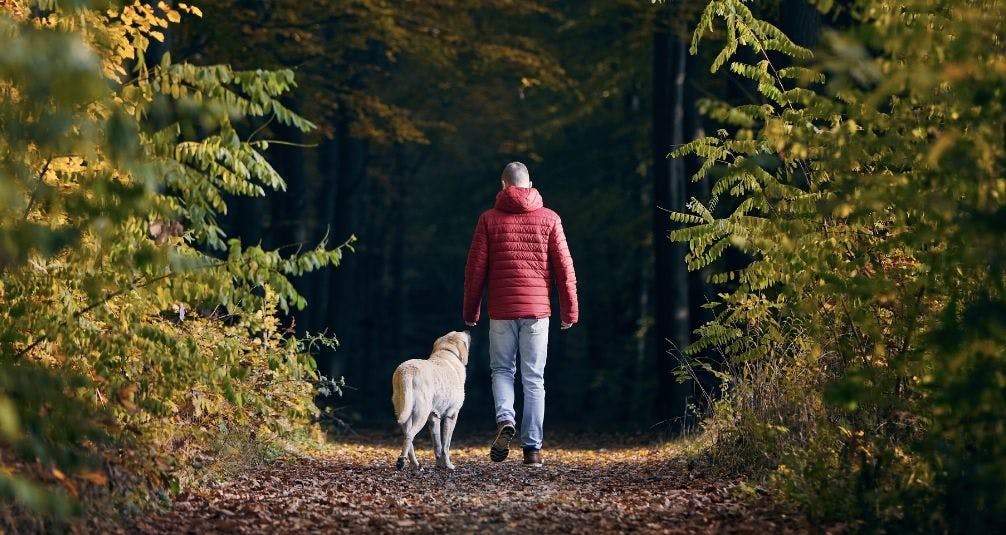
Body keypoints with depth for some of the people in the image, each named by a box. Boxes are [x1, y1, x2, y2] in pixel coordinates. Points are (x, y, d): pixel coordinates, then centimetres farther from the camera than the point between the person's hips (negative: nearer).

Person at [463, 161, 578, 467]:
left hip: (501, 309, 0)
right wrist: (569, 310, 9)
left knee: (501, 370, 15)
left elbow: (475, 268, 2)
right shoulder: (548, 219, 3)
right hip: (537, 308, 0)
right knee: (534, 379, 5)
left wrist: (470, 311, 11)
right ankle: (532, 447, 2)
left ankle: (505, 421, -11)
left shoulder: (489, 219, 1)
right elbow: (564, 267, 2)